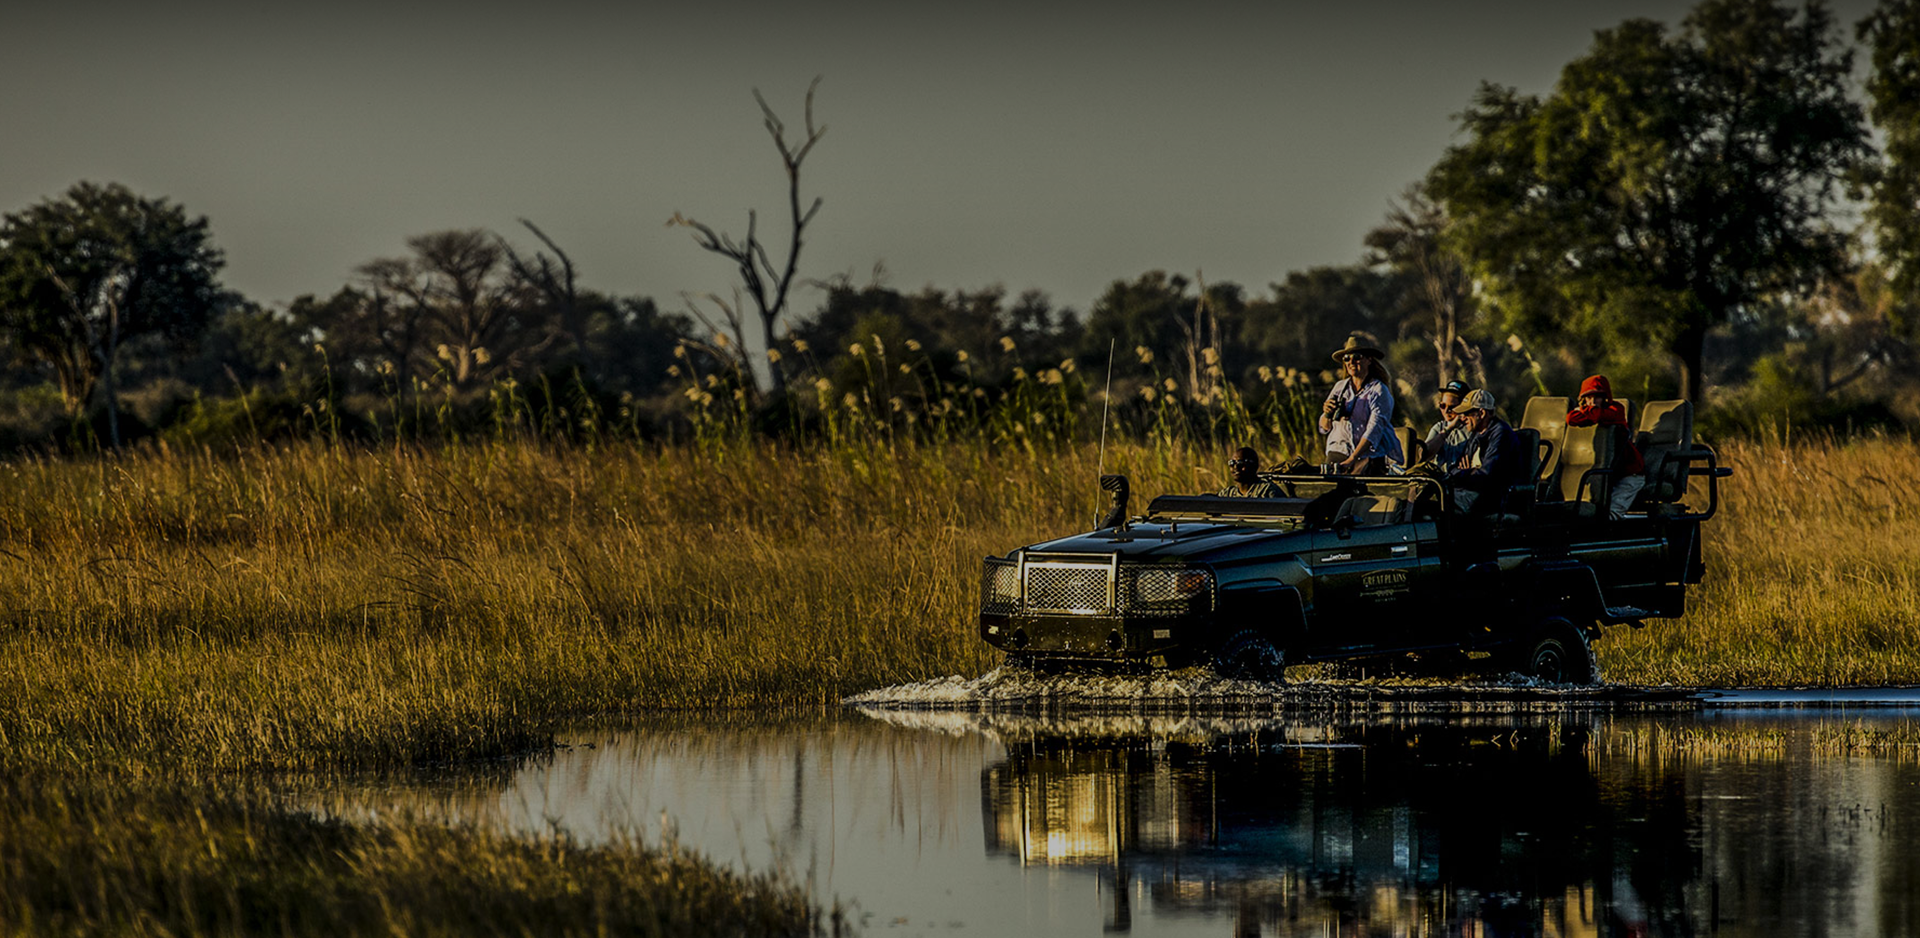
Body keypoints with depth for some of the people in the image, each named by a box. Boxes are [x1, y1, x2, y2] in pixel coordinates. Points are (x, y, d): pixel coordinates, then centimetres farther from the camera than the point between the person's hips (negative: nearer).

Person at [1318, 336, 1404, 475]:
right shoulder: (1340, 387, 16)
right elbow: (1324, 428, 20)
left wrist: (1353, 458, -20)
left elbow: (1374, 429, -10)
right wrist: (1327, 414, -4)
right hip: (1338, 453, 4)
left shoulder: (1378, 391, 1)